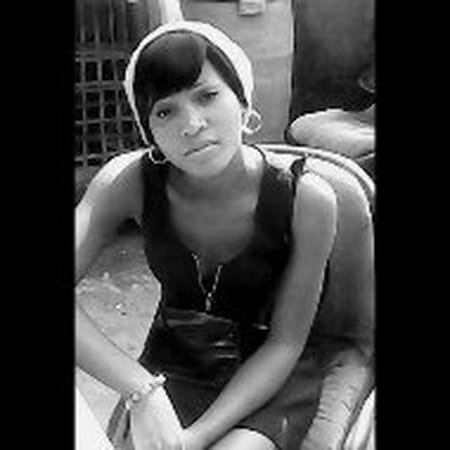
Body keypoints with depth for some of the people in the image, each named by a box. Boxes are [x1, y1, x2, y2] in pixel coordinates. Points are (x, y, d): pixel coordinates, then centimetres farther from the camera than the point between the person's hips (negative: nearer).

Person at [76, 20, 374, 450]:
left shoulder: (307, 200, -22)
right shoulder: (128, 182, -17)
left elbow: (284, 344, -14)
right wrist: (142, 390, -36)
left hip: (274, 377, -1)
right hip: (173, 363, 2)